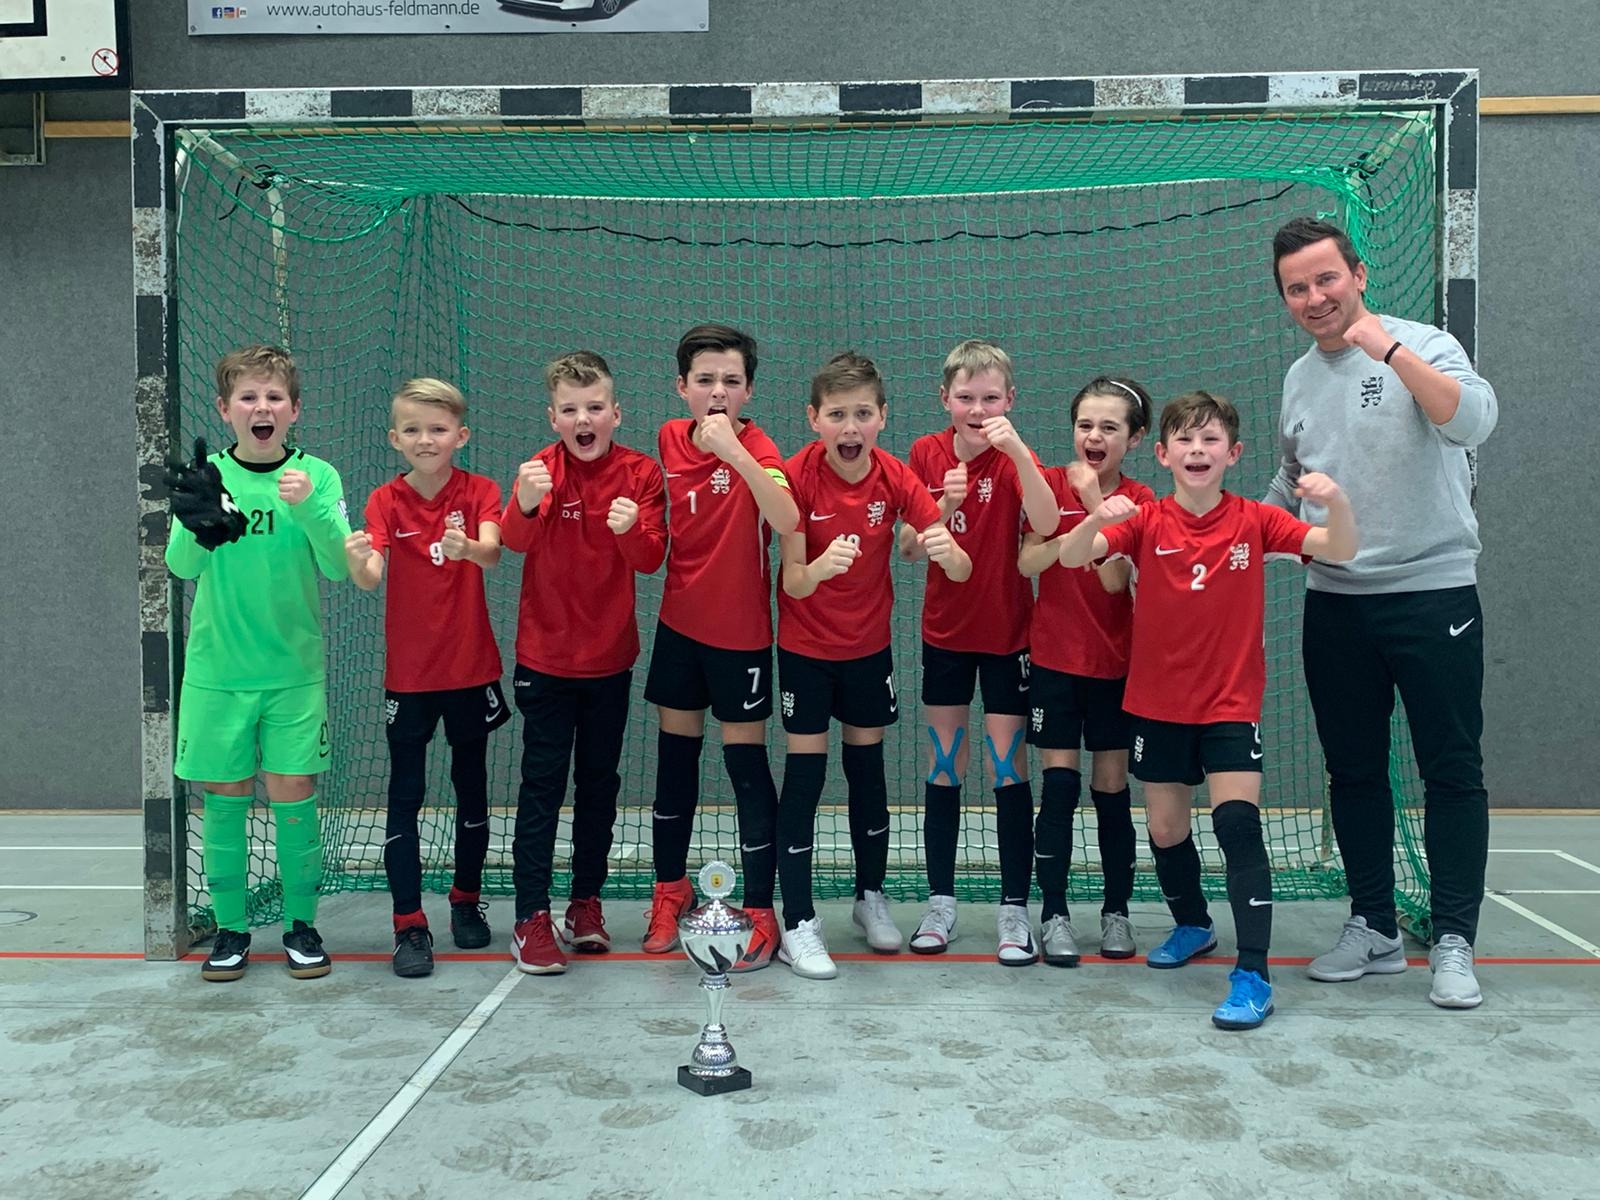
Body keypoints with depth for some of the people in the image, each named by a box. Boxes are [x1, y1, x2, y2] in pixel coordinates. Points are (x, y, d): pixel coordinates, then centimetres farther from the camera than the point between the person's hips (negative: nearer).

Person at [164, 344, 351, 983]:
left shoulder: (317, 475, -2)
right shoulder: (207, 475, -1)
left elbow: (338, 566, -12)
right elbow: (181, 565, -12)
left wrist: (309, 508, -30)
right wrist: (199, 523, -34)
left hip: (295, 669, 0)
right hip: (217, 668, 1)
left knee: (294, 794, 1)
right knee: (224, 797, 7)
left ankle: (301, 923, 18)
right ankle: (230, 927, 21)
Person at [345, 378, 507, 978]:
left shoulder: (479, 492, -5)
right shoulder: (385, 501, -6)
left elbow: (492, 555, -25)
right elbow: (370, 578, -20)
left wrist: (466, 547, -47)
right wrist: (357, 560, -44)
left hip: (471, 669, 1)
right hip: (408, 674, -1)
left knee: (472, 788, 13)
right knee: (405, 797, 1)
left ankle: (466, 899, 31)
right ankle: (410, 924, 8)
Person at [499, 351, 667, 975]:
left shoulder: (640, 473, -5)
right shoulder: (541, 469, -9)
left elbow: (651, 558, -13)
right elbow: (516, 540, -25)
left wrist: (631, 530, -35)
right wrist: (525, 504, -47)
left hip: (609, 657, 2)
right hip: (545, 656, -2)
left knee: (599, 783, 13)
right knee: (542, 784, 0)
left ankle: (586, 903, 27)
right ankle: (531, 918, 6)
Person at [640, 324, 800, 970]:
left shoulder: (757, 447, -16)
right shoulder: (670, 439, 0)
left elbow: (786, 520, -37)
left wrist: (734, 450, -42)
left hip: (740, 631, -5)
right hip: (679, 622, 6)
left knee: (746, 762, 1)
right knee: (675, 754, 15)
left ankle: (760, 912, 12)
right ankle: (671, 888, 33)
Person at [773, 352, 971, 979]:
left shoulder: (896, 478, -14)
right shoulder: (798, 475, -20)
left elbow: (961, 570, -18)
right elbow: (793, 583, -22)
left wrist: (948, 553, -42)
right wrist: (821, 566, -44)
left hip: (869, 644, 3)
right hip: (805, 646, -2)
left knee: (867, 763, 14)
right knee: (804, 770, -2)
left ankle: (871, 897, 33)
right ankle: (798, 924, 8)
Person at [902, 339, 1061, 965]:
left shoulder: (1014, 456, -10)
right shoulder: (926, 453, -1)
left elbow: (1047, 527, -29)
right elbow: (909, 549, -2)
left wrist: (1016, 450, -38)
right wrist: (943, 506, -20)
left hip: (1007, 632, -3)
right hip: (944, 631, 3)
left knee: (1008, 766, 1)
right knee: (943, 766, 9)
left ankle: (1014, 907, 11)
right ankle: (941, 901, 20)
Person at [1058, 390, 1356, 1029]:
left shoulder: (1253, 521, -4)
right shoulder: (1145, 522, -5)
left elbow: (1338, 551, -12)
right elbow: (1070, 557, -18)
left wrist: (1336, 502, -32)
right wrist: (1096, 521, -39)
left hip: (1231, 702, -2)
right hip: (1157, 704, 2)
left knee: (1237, 820, -17)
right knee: (1165, 831, 11)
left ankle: (1253, 977, -13)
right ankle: (1192, 925, 39)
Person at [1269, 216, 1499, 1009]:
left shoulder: (1422, 346, -6)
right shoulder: (1298, 378, 12)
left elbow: (1475, 420, -26)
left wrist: (1390, 350, -32)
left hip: (1432, 592, -5)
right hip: (1334, 603, 6)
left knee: (1452, 771, 0)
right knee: (1353, 771, 10)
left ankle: (1453, 942, 10)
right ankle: (1373, 928, 22)